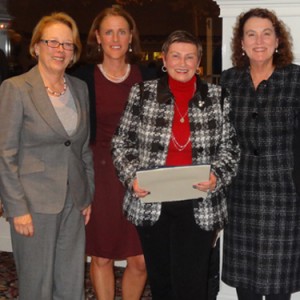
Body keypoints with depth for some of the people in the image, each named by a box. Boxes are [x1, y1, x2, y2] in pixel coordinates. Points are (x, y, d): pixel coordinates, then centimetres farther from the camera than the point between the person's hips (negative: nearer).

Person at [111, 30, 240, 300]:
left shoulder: (217, 98, 1)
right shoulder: (142, 94, 0)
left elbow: (229, 148, 6)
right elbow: (122, 143, 5)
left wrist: (217, 176, -13)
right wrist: (132, 177, -11)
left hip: (198, 208, -1)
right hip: (151, 204, 1)